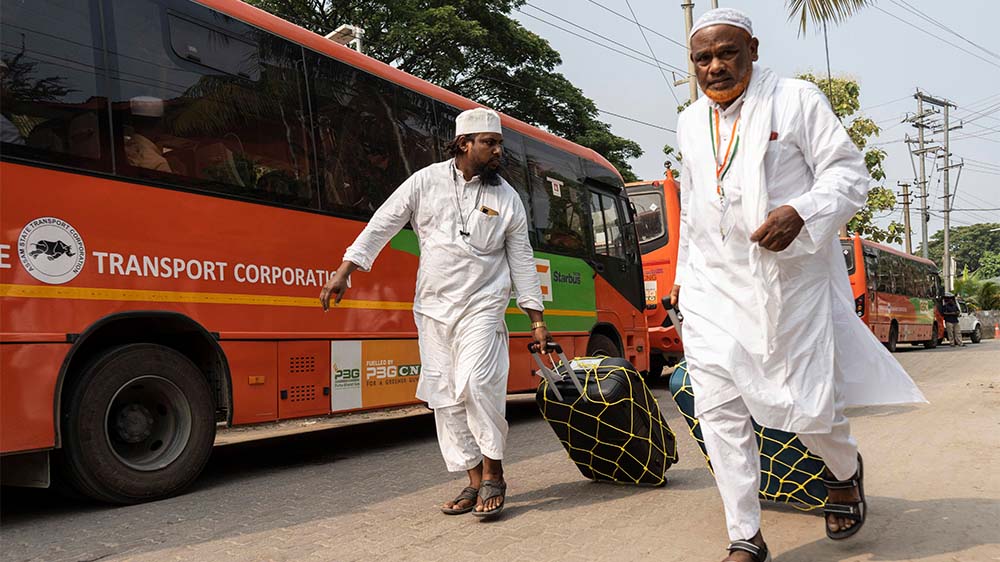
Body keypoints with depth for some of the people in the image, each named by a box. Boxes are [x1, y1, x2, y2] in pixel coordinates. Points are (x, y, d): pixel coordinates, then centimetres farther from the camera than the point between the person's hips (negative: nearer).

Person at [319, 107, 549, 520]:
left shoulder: (507, 198, 4)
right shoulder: (427, 181, 2)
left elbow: (522, 261, 7)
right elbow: (381, 225, 4)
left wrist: (537, 320, 5)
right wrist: (343, 272, -1)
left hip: (482, 307, -2)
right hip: (433, 309, 2)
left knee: (475, 383, -21)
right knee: (445, 398, 2)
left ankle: (492, 474, -6)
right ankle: (475, 482, 12)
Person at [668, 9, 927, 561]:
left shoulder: (796, 99, -1)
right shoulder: (690, 123, 14)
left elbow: (848, 173, -5)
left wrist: (800, 213, -23)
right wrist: (684, 272, 23)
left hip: (789, 282, -4)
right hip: (713, 288, 4)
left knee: (807, 405, 2)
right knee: (719, 410, -3)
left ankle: (845, 472, 38)